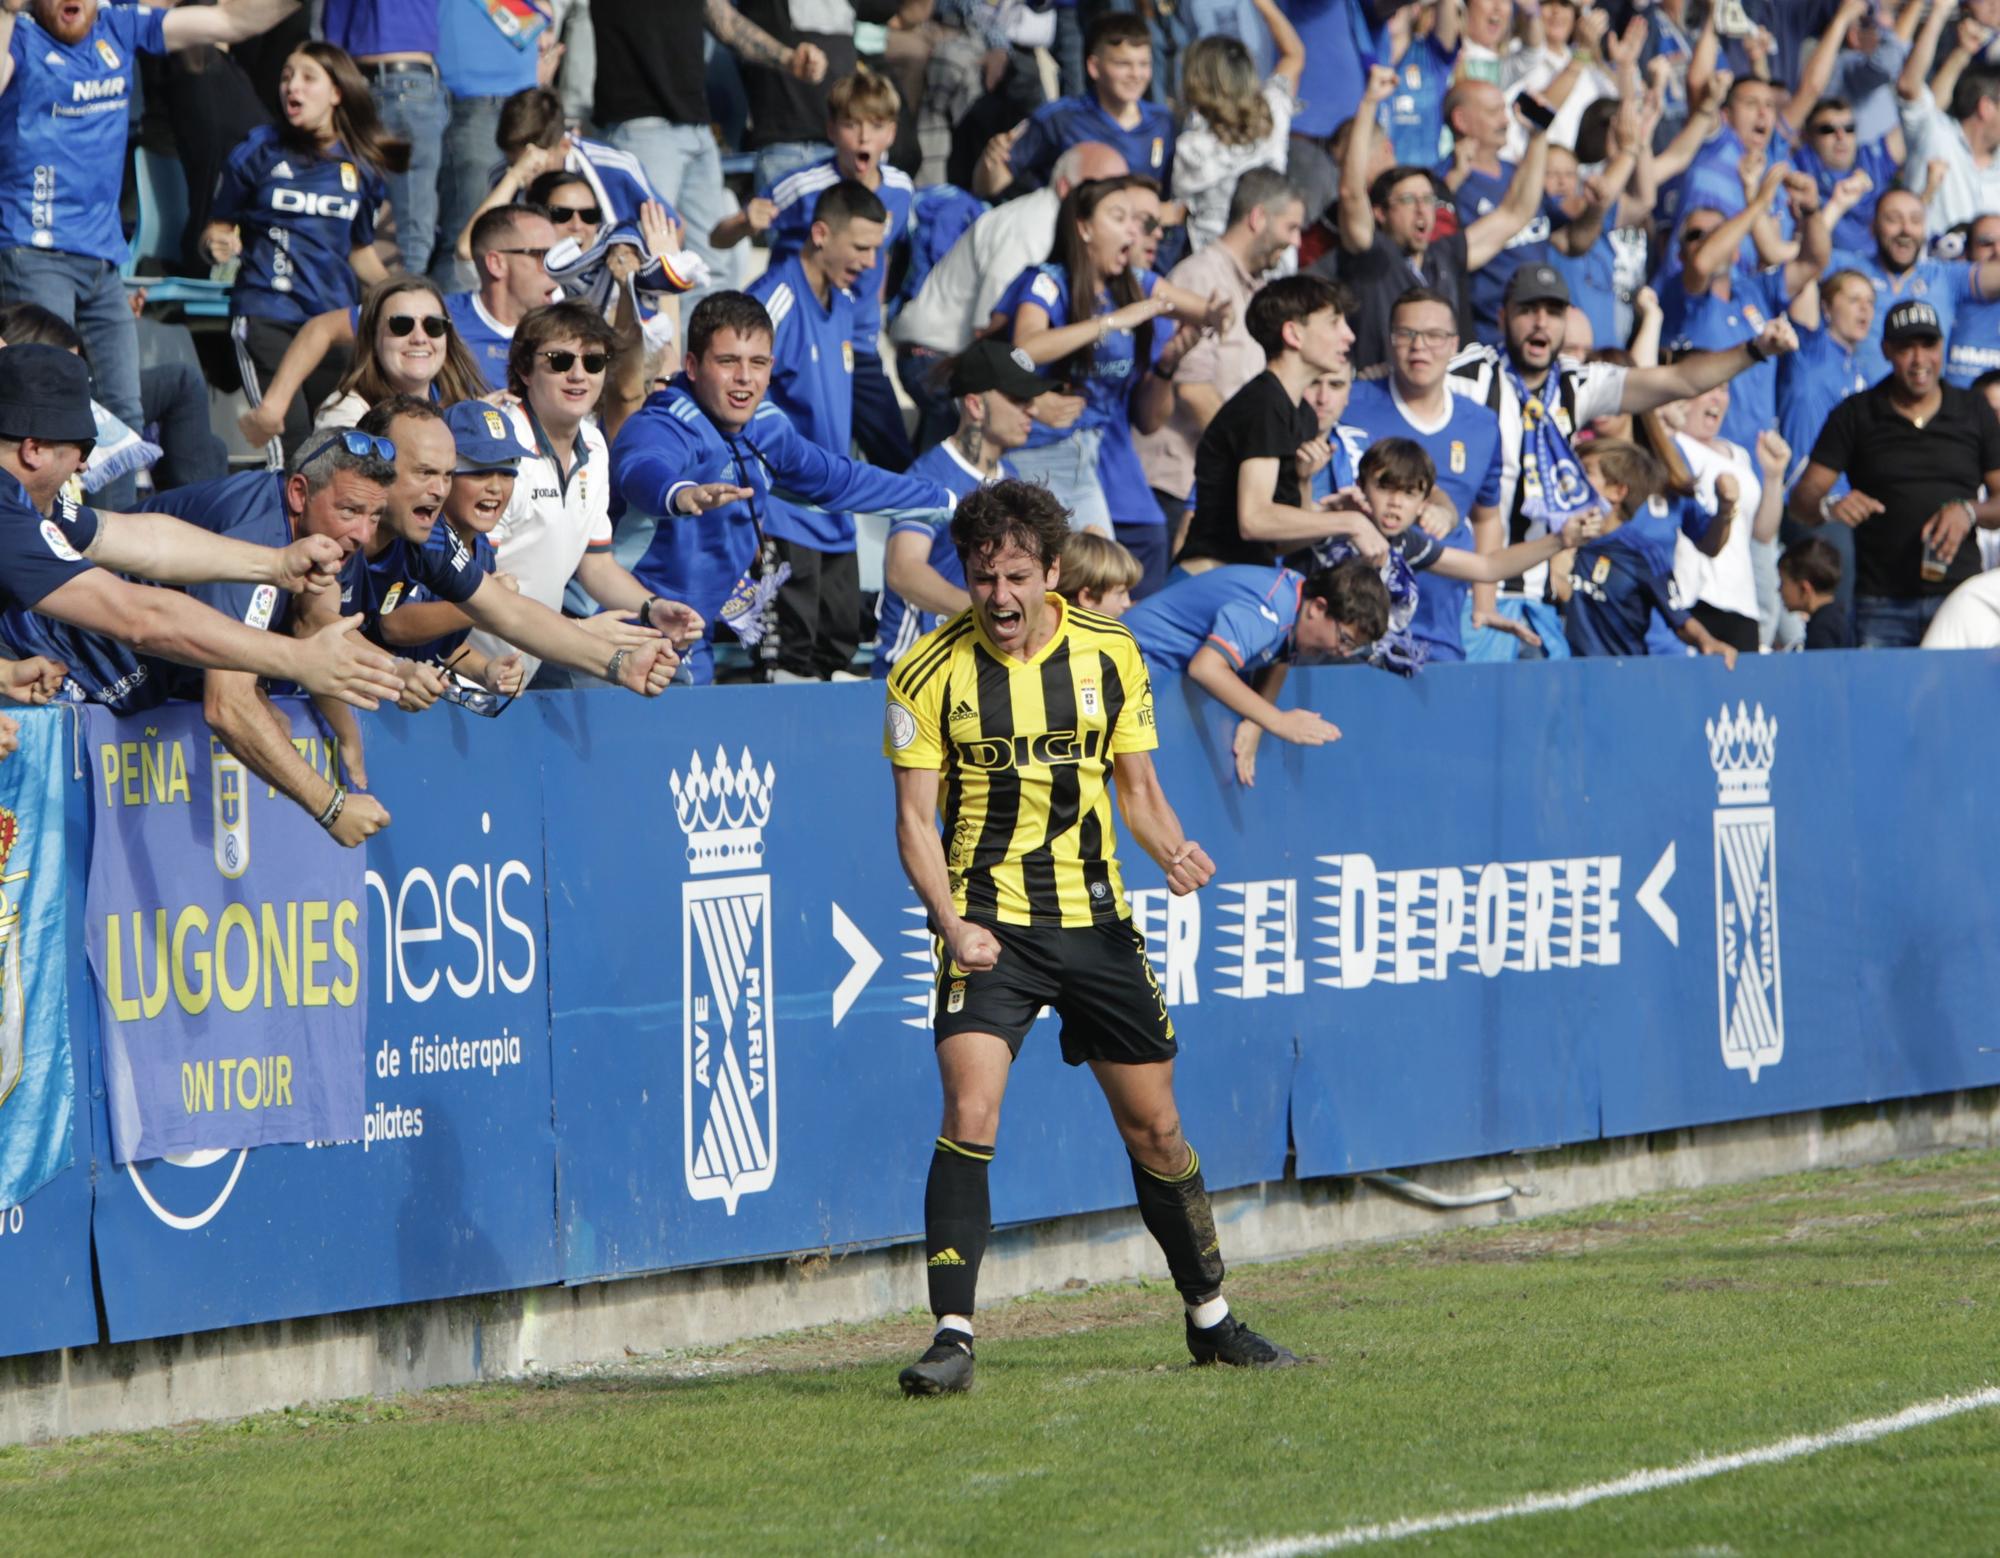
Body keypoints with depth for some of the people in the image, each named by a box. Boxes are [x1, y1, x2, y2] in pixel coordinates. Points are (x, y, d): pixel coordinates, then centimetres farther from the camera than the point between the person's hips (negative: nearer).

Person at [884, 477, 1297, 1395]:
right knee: (970, 1114, -20)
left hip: (1095, 920, 3)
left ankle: (1210, 1319, 27)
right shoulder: (931, 674, -7)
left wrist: (1173, 850, -11)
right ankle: (952, 1335, -18)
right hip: (990, 925, -3)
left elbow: (1137, 785, 10)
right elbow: (915, 817, -5)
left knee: (1155, 1127, 10)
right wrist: (951, 922, -20)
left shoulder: (1110, 654, 1)